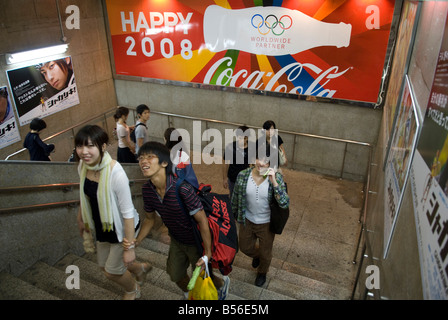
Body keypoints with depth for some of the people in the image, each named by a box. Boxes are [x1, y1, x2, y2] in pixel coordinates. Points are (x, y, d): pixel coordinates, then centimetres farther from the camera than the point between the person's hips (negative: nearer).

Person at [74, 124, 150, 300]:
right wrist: (81, 218, 22)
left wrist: (129, 248, -23)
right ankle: (141, 269, 54)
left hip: (122, 227, -7)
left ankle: (132, 290, 47)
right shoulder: (82, 166, -12)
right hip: (102, 226, 7)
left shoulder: (116, 173, -34)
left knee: (112, 271, 11)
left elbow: (128, 213, -28)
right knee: (104, 265, 24)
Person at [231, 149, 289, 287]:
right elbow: (235, 198, -1)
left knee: (265, 252, 21)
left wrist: (274, 182, -40)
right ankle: (256, 254, 61)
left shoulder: (276, 177, -24)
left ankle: (262, 272, 55)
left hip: (266, 223, -2)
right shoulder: (243, 175, -18)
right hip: (247, 220, 2)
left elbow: (284, 203, -31)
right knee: (245, 247, 25)